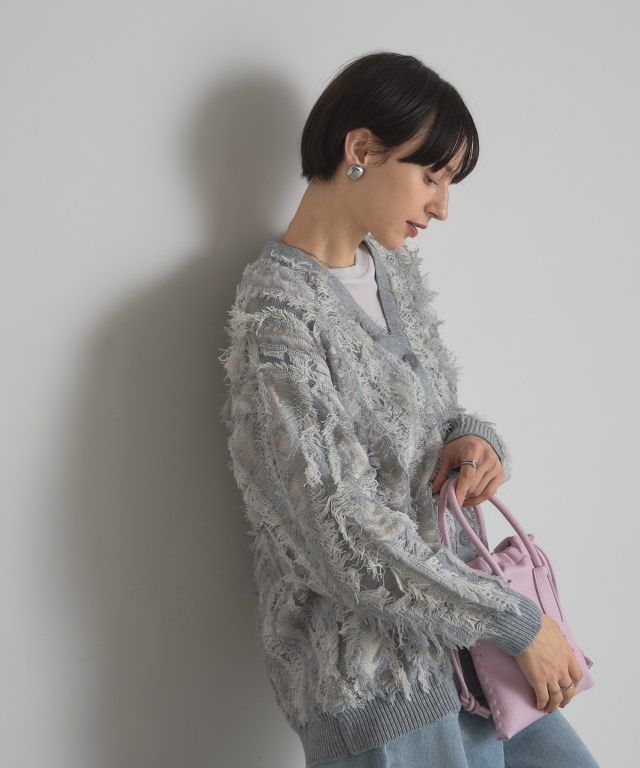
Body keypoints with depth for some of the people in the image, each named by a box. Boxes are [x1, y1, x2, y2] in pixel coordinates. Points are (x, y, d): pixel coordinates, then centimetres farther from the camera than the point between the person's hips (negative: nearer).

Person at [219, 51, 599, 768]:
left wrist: (474, 439, -7)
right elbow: (344, 538, -25)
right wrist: (518, 621, -18)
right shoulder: (277, 317, -21)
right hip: (365, 670, -8)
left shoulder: (392, 266, 6)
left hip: (449, 622, 8)